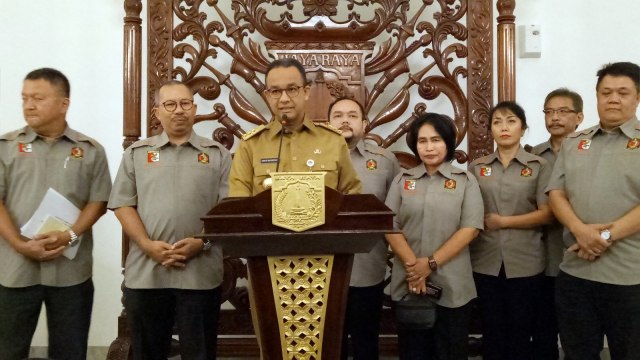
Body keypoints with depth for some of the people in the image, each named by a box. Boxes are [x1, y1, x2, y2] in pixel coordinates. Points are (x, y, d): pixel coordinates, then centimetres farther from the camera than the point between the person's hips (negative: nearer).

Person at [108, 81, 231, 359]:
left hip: (201, 273, -1)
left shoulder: (217, 154, 8)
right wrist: (148, 245, -10)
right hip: (145, 273, 1)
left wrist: (202, 242, -13)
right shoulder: (137, 153, 10)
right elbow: (123, 205, 4)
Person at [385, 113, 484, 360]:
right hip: (407, 284, 2)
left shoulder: (465, 181, 3)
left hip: (452, 286, -1)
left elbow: (471, 228, -6)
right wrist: (412, 265, -13)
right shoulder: (402, 180, 8)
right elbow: (390, 227, 1)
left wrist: (432, 263, -13)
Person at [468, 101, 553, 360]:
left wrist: (502, 221, -10)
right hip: (486, 261, 2)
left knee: (520, 332, 8)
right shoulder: (477, 167, 8)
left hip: (525, 262, -2)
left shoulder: (539, 166, 1)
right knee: (492, 331, 10)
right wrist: (479, 225, -8)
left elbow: (546, 214, -6)